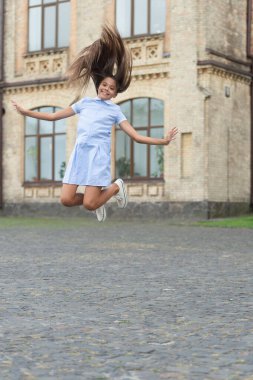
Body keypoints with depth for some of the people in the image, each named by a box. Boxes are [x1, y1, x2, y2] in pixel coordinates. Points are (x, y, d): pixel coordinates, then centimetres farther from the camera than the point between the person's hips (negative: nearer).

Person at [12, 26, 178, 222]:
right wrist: (26, 112, 18)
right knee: (66, 199, -7)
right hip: (80, 151, 3)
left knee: (89, 204, -12)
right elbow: (54, 116, 21)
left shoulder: (115, 110, 11)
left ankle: (117, 186, 16)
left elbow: (136, 136, 7)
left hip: (99, 153, -3)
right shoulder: (85, 102, 18)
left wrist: (162, 141, -3)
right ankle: (97, 201, 22)